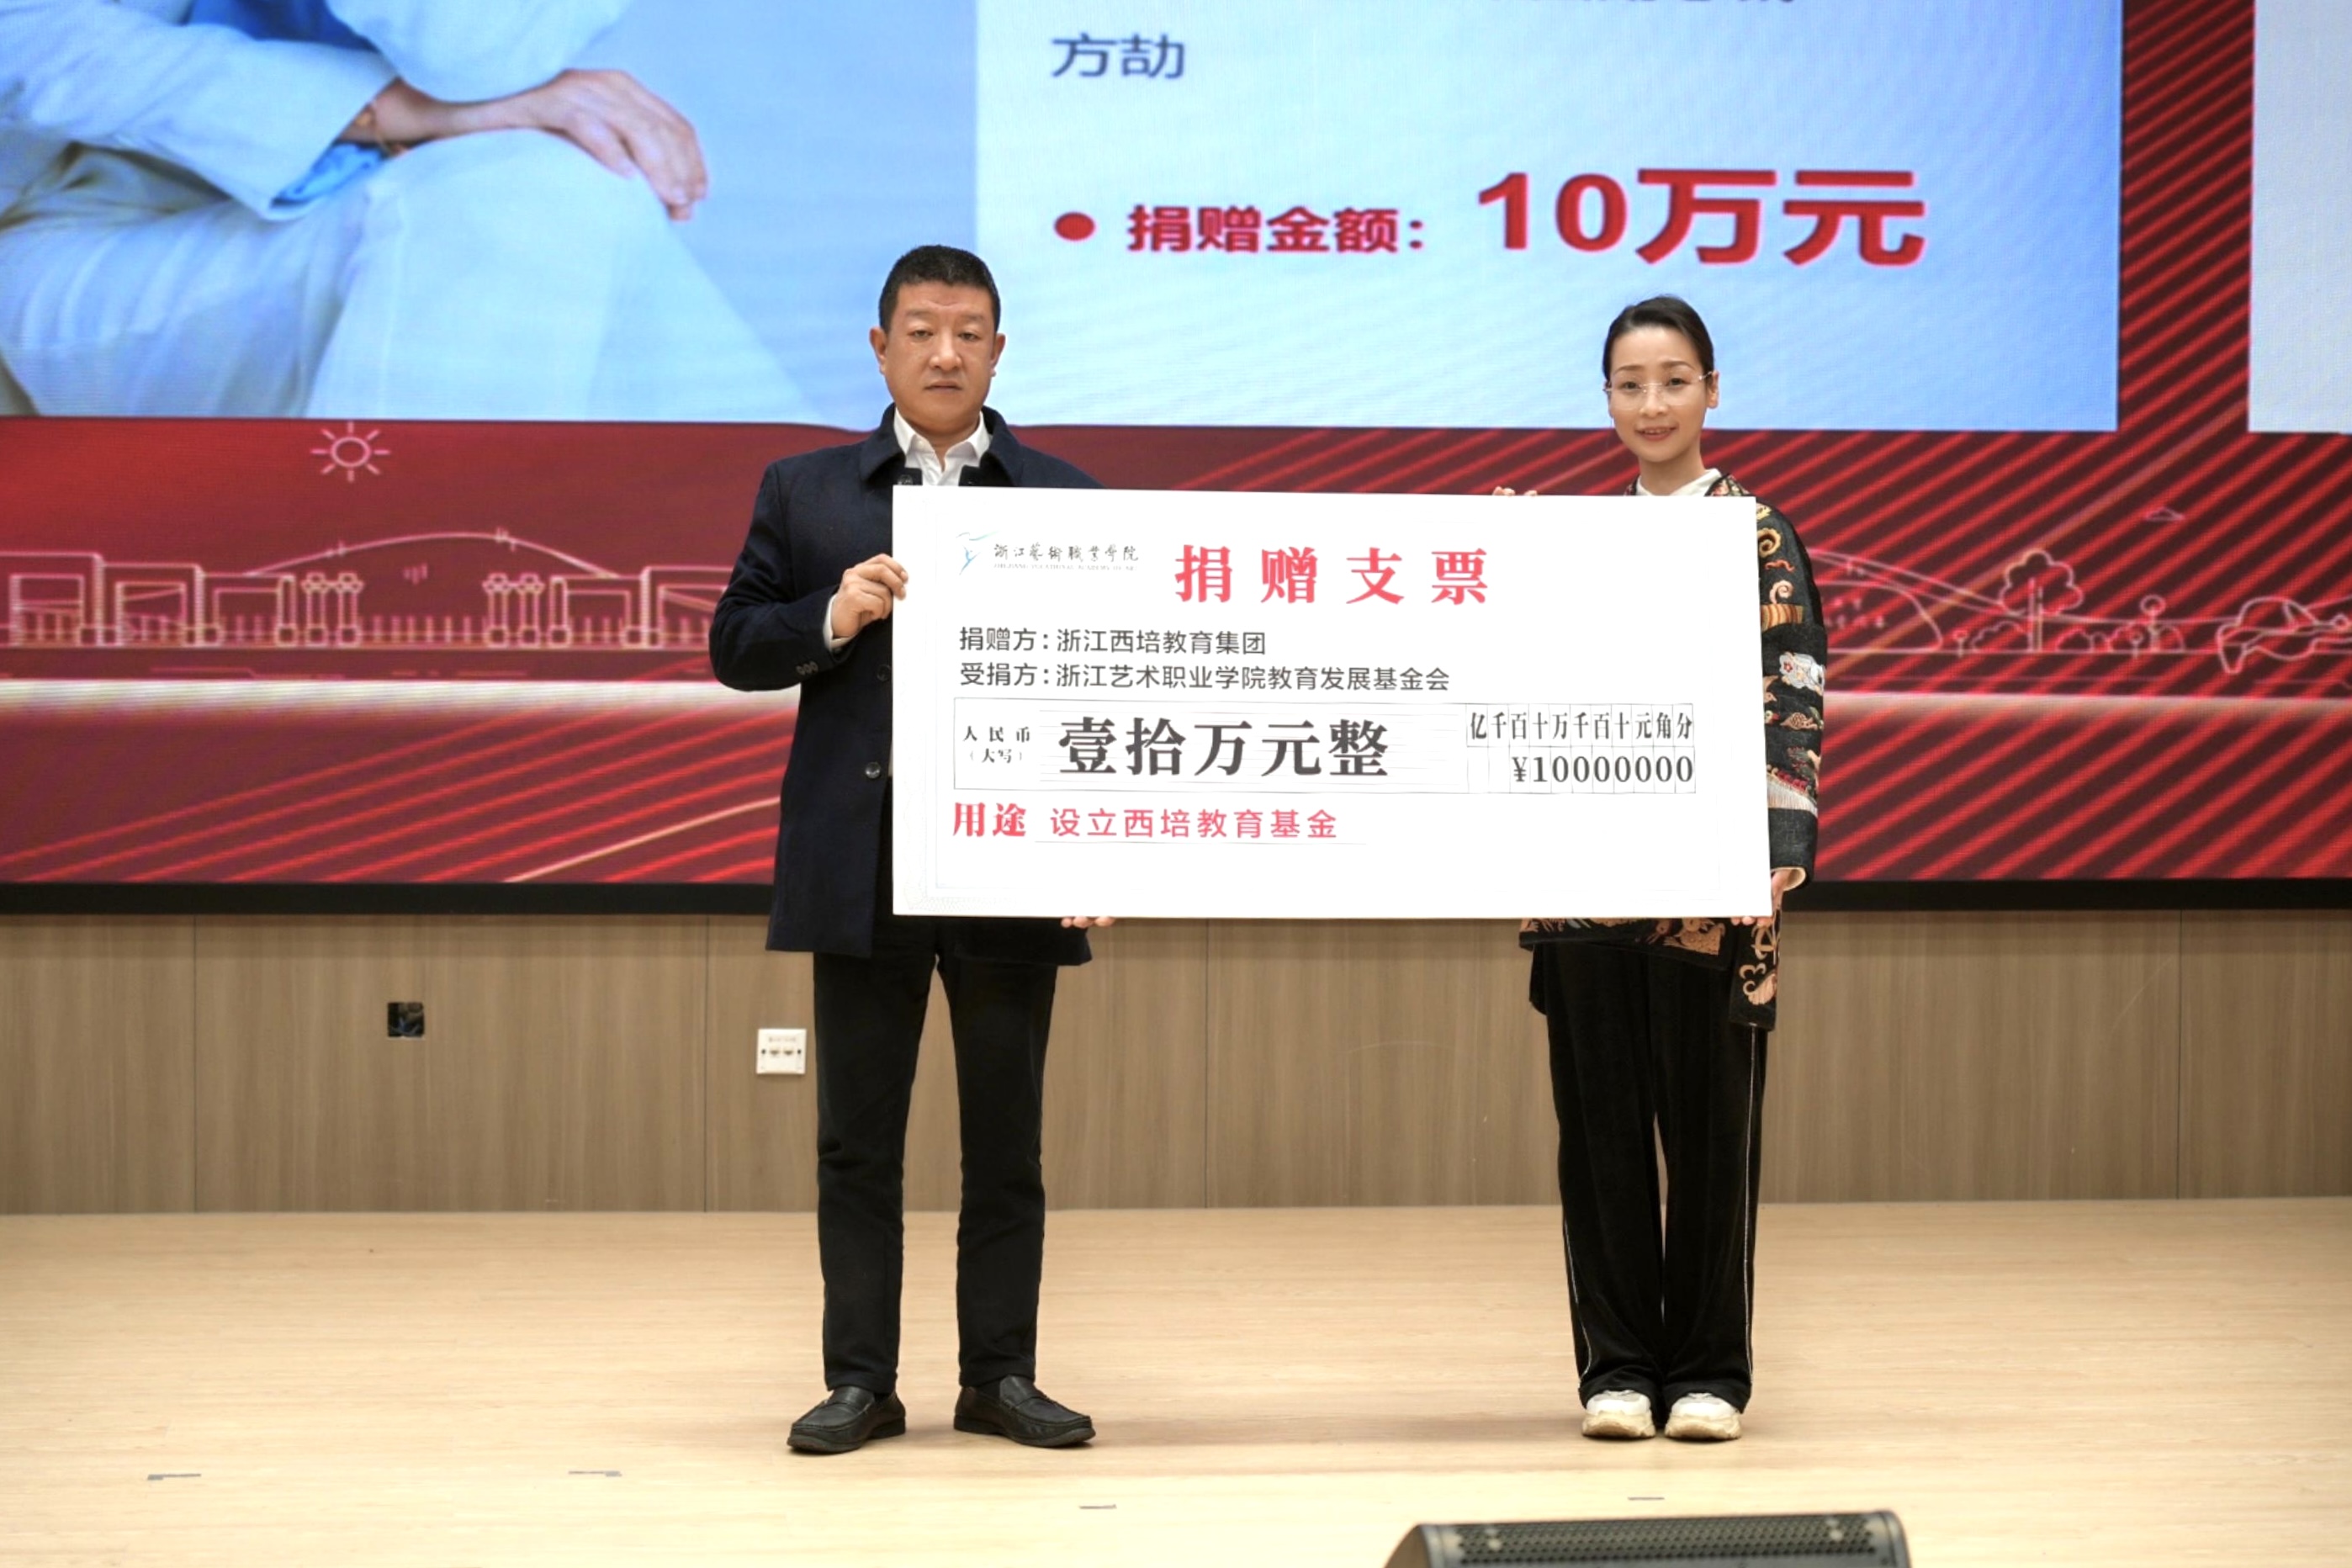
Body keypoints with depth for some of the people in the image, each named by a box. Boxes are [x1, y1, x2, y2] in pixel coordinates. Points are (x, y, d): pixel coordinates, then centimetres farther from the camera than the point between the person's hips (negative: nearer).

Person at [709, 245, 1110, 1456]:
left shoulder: (1064, 498, 6)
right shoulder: (805, 493, 8)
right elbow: (736, 648, 6)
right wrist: (831, 617, -14)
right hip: (861, 865, 0)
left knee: (1007, 1136, 6)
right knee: (858, 1138, 5)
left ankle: (1000, 1375, 14)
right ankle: (860, 1380, 11)